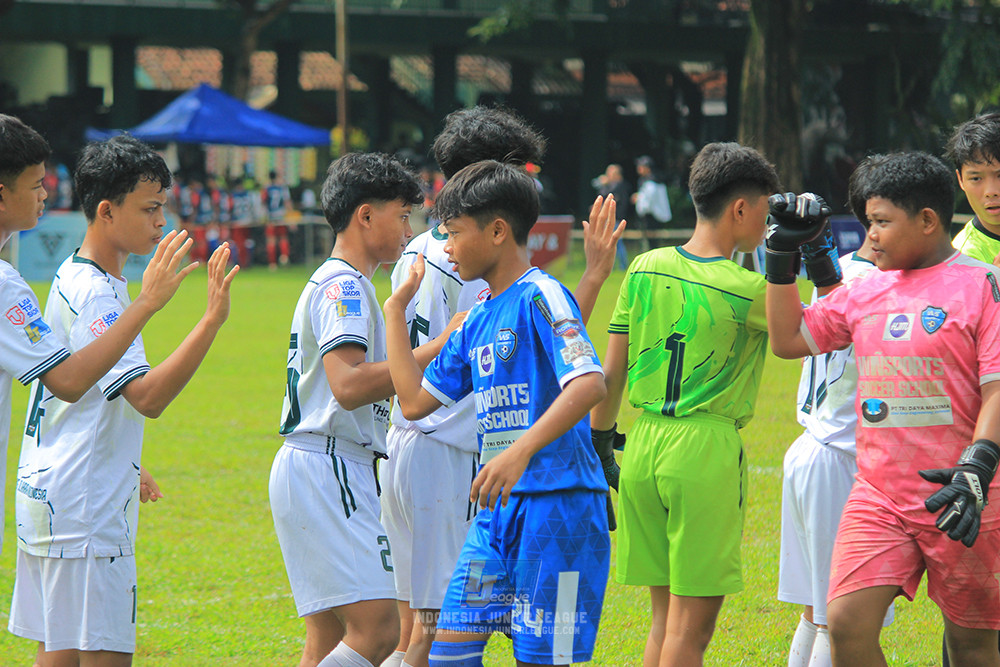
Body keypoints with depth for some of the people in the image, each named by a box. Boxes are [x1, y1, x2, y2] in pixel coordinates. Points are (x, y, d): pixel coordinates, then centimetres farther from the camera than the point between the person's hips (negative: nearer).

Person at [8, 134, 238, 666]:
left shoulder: (74, 278, 14)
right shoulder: (94, 294, -18)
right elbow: (147, 396, -27)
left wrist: (125, 468, 29)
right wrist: (212, 320, -32)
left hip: (50, 497, 10)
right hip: (83, 507, -10)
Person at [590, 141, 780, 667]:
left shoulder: (644, 269, 6)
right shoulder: (747, 292, -10)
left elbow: (610, 376, 10)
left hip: (642, 444, 6)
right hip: (706, 447, -6)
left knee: (664, 615, 14)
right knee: (692, 622, -2)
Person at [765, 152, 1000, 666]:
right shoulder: (866, 291, 13)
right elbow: (788, 338, 23)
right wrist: (783, 252, 15)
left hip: (955, 500, -5)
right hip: (879, 497, 5)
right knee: (846, 623, -11)